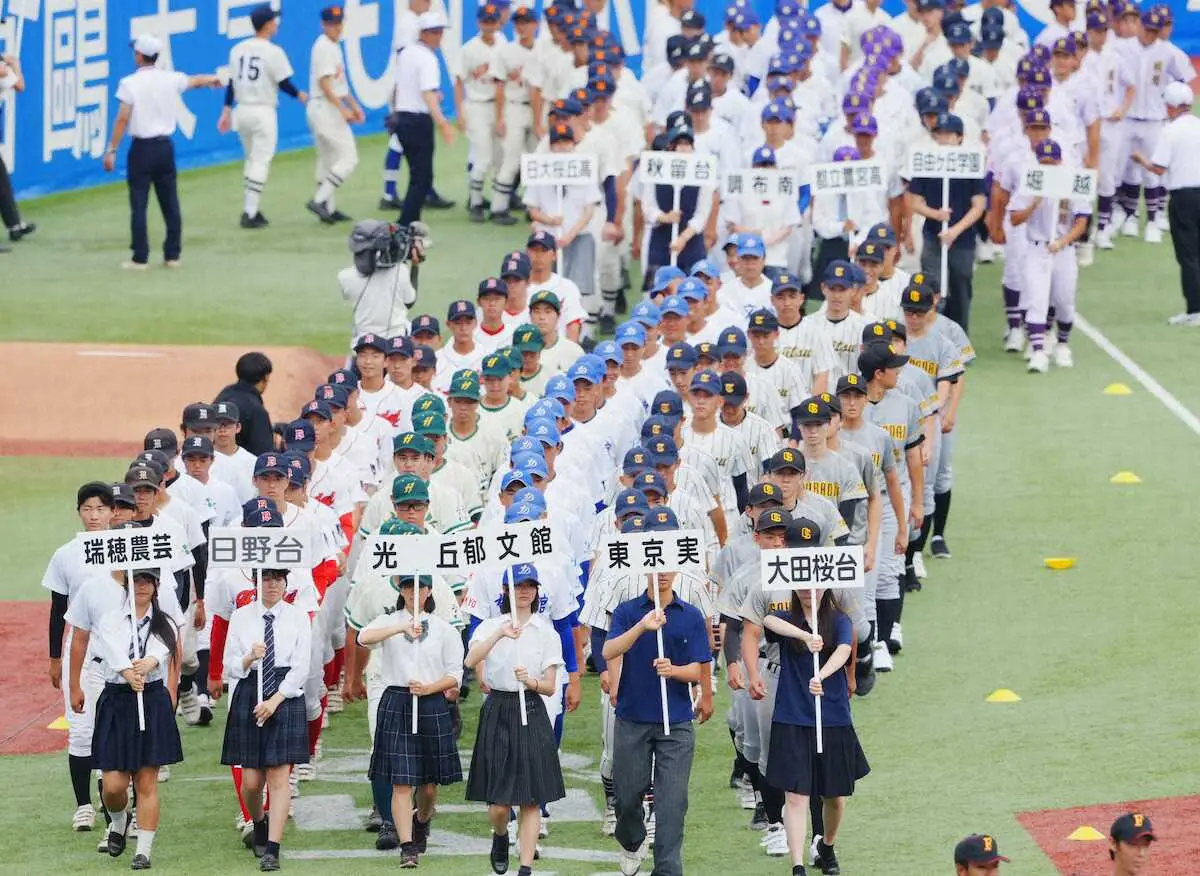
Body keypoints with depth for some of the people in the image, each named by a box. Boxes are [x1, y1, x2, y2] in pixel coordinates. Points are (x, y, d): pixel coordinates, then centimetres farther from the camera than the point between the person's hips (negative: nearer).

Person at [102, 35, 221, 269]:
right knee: (170, 203, 11)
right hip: (165, 146, 5)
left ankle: (140, 258, -4)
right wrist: (213, 79, 47)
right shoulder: (171, 79, 4)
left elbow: (122, 119, -14)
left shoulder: (130, 83, -10)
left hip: (142, 147, -5)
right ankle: (172, 255, 16)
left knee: (139, 205, -2)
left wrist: (112, 150, -8)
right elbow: (196, 81, 25)